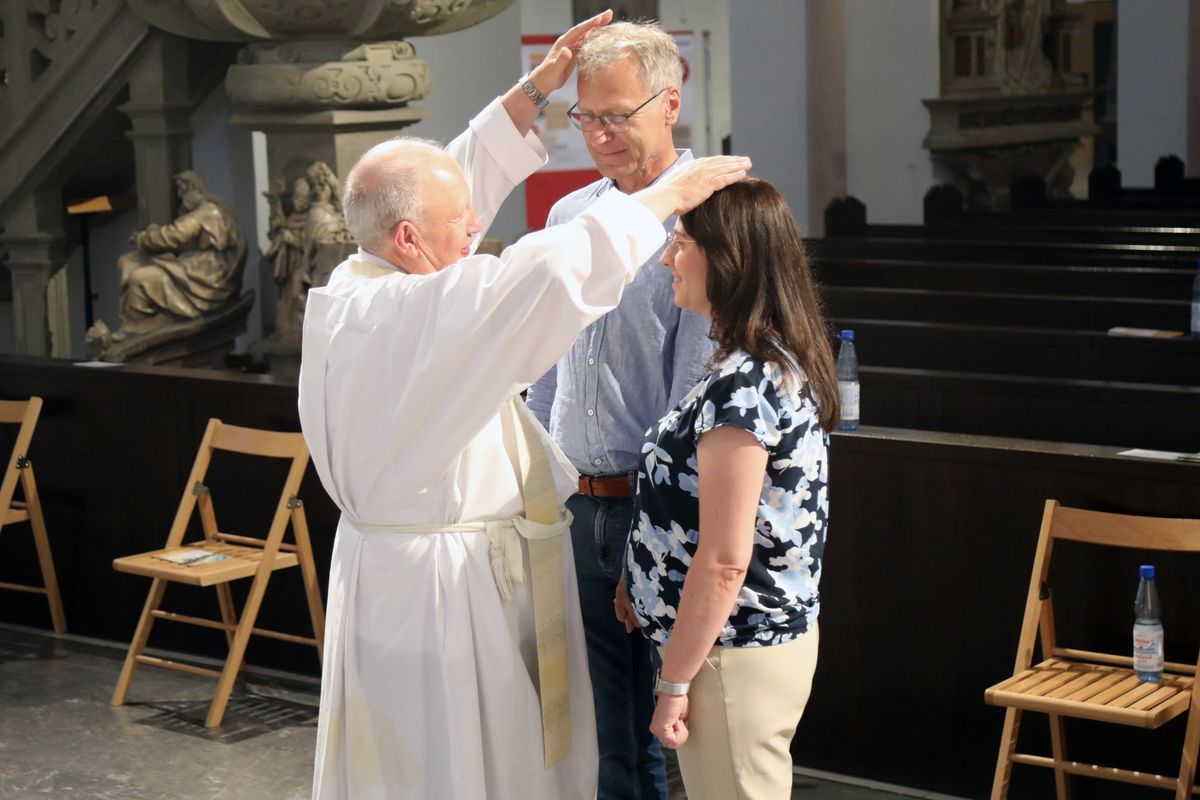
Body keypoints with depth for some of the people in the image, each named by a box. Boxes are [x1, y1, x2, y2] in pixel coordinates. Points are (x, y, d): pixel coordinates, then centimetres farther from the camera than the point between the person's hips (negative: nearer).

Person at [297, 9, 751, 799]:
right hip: (440, 586, -10)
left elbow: (464, 178, 12)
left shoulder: (358, 287, 2)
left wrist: (536, 89, 13)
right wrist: (667, 196, -19)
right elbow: (548, 275, -31)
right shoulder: (405, 316, -26)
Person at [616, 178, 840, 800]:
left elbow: (724, 562, -23)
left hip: (735, 653, -10)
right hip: (778, 631, 10)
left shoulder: (741, 386, -23)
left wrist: (674, 682, -16)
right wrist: (643, 579, 15)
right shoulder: (783, 362, 8)